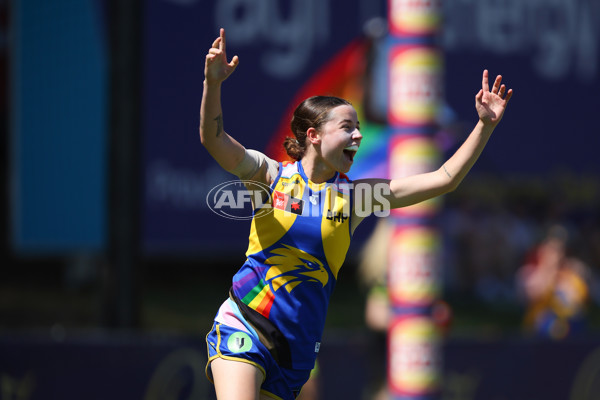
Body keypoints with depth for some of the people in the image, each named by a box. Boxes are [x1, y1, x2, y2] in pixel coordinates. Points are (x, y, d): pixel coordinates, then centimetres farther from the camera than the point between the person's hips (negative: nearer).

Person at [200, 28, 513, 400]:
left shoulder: (354, 195, 7)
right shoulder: (272, 175, -1)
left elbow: (445, 179, 4)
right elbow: (214, 140, -18)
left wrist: (485, 125, -6)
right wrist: (213, 84, -36)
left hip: (297, 348, 4)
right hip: (243, 327, -4)